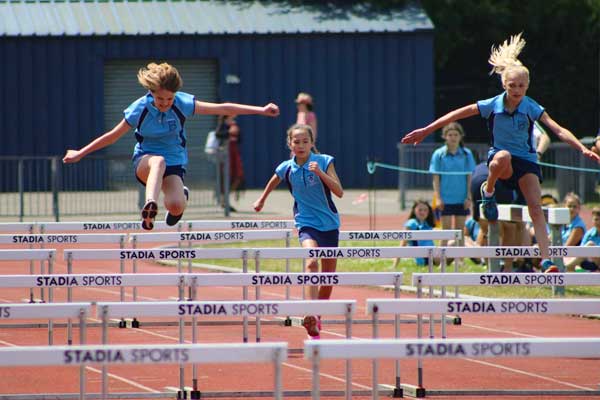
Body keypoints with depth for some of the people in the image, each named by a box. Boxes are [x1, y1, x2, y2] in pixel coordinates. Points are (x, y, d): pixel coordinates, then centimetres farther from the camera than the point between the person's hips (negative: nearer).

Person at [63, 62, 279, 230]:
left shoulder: (182, 104, -15)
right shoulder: (139, 109, -15)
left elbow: (221, 108, -12)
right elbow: (112, 136, -2)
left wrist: (261, 110, -13)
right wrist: (80, 153, 0)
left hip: (175, 163, 2)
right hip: (145, 161, -1)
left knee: (175, 206, -25)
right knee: (159, 161, -39)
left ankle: (182, 196, 14)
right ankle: (150, 205, -59)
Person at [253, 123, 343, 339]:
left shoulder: (324, 161, -10)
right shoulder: (286, 168, -4)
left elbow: (339, 192, -17)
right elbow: (273, 182, 20)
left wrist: (320, 173, -28)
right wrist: (262, 199, 33)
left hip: (329, 224, 1)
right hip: (306, 223, -1)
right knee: (312, 262, -29)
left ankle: (317, 318, 31)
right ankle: (311, 315, -39)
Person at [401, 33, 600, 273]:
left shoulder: (532, 108, -8)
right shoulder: (492, 106, -8)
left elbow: (558, 130, -17)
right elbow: (455, 116, -3)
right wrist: (425, 131, -4)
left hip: (526, 161, 1)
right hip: (500, 157, -1)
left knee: (536, 208, -19)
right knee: (503, 156, -40)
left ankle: (546, 260, -24)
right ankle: (488, 191, -11)